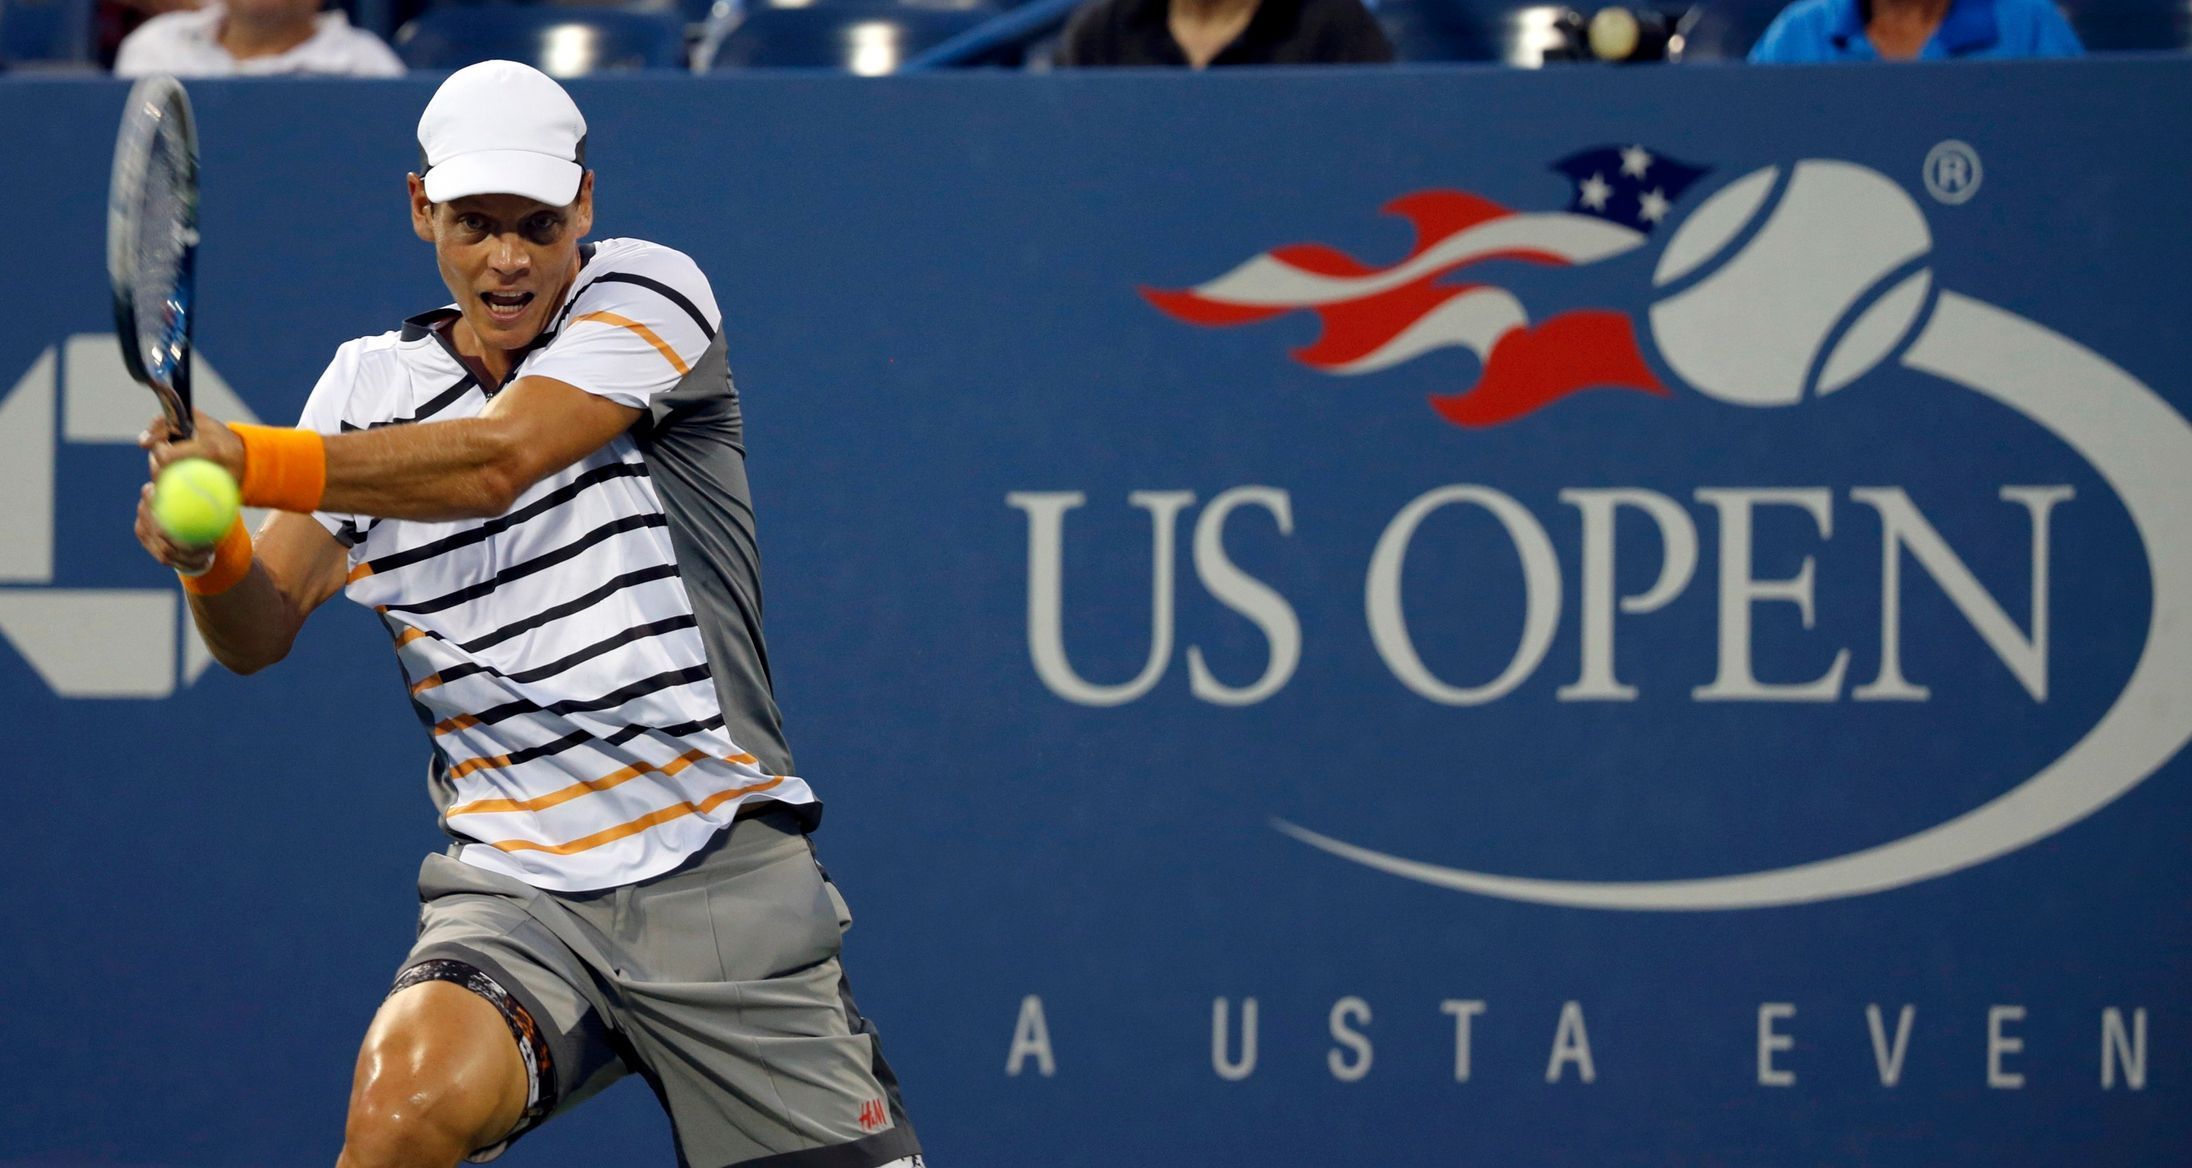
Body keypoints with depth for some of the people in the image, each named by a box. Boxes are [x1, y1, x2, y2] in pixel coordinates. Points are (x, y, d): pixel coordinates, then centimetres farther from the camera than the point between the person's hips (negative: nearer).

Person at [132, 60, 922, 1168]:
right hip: (514, 890, 1)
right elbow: (260, 633, 2)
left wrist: (254, 461, -29)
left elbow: (494, 460, -19)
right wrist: (209, 553, -21)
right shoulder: (370, 385, 8)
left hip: (723, 878, -1)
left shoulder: (648, 291, -2)